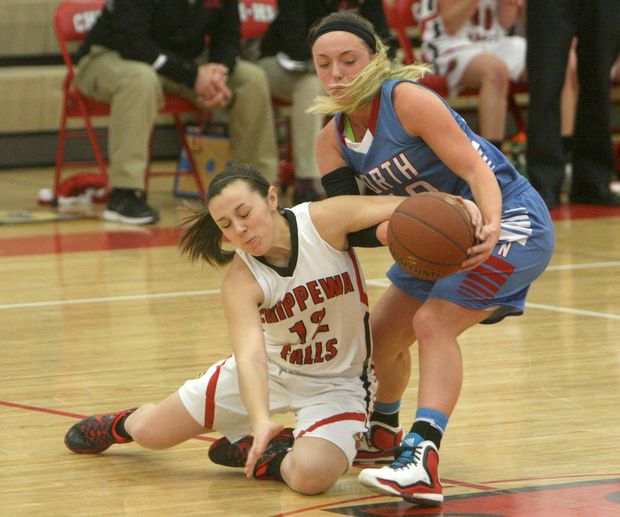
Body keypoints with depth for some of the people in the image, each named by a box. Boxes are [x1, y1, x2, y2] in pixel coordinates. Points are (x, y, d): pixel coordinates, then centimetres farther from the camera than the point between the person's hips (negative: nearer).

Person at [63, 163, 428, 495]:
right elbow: (250, 353, -40)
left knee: (310, 475, -32)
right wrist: (261, 421, -57)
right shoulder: (241, 282, -25)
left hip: (338, 383, -2)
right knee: (150, 433, 9)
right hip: (270, 369, 2)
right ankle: (122, 425, 49)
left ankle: (254, 455, 3)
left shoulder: (323, 221, -25)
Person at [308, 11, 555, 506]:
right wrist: (396, 231, -31)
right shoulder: (333, 139, -2)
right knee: (380, 334, 14)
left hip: (508, 221, -8)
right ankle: (381, 431, 44)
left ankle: (421, 465, -35)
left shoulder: (407, 99, -23)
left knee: (434, 322, -26)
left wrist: (490, 226, -45)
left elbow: (476, 168, -27)